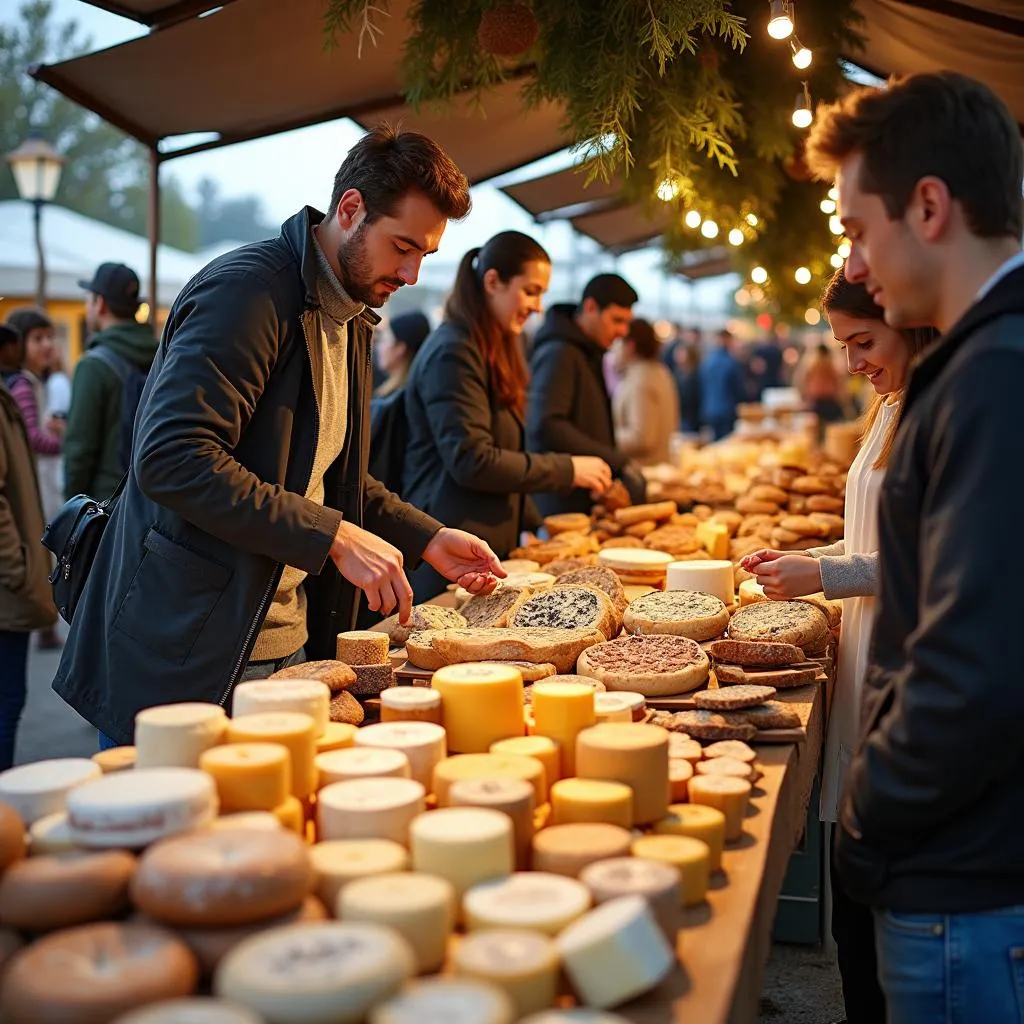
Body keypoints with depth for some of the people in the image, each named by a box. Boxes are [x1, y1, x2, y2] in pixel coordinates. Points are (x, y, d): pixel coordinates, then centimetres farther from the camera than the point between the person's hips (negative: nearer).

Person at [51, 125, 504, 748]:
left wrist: (428, 539, 8)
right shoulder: (248, 289, -16)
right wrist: (335, 536, -26)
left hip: (289, 645, 9)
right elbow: (170, 459, -27)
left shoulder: (351, 320, 14)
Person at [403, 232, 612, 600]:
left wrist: (533, 524, 16)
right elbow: (471, 460, -20)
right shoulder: (454, 353, -13)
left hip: (489, 547, 9)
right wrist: (567, 470, -14)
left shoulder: (494, 349, 17)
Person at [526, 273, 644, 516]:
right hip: (561, 503, -9)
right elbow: (545, 426, -27)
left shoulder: (591, 354, 16)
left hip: (586, 501, 9)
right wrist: (618, 461, -25)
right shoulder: (559, 354, -14)